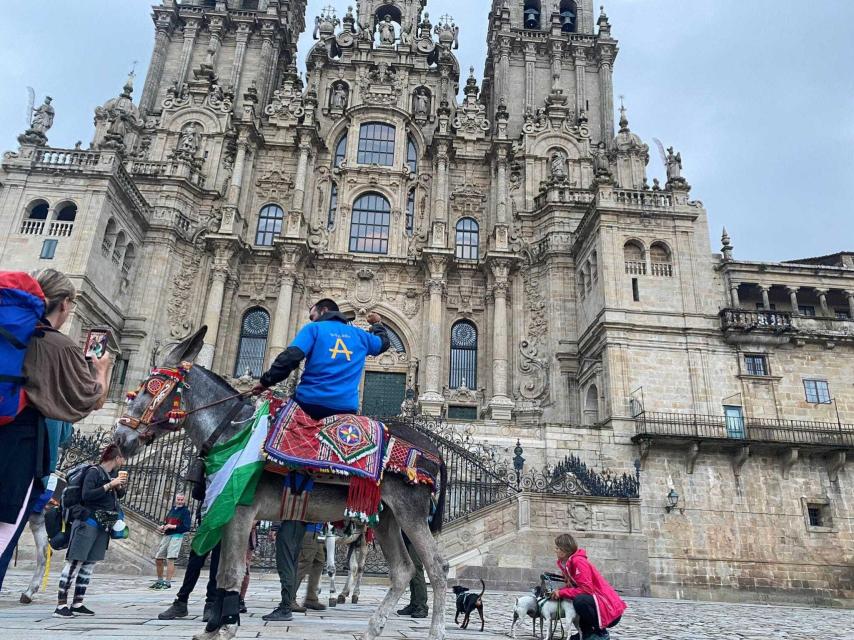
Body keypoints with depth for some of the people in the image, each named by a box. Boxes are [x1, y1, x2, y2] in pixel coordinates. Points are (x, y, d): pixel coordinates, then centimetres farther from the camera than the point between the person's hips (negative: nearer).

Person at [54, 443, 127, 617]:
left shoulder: (113, 473, 12)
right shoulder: (94, 471, -9)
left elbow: (120, 495, 23)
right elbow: (86, 495, -19)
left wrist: (120, 486, 3)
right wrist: (109, 485, -19)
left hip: (104, 526, 8)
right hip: (87, 523, -7)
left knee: (90, 564, 7)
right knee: (75, 562, -6)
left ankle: (77, 603, 11)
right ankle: (61, 604, -4)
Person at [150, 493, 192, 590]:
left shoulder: (186, 511, -3)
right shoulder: (172, 509, 17)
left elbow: (187, 527, -12)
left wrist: (173, 526, -16)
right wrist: (162, 526, 6)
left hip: (177, 535, -8)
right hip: (166, 535, 8)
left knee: (170, 559, -15)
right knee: (158, 558, 11)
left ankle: (168, 582, -11)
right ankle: (159, 581, 27)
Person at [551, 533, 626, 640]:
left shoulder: (578, 561, -21)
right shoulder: (566, 563, 6)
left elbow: (587, 589, -25)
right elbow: (572, 586, 11)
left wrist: (561, 593, -20)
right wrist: (557, 592, -7)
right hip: (595, 601, 10)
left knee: (579, 601, -34)